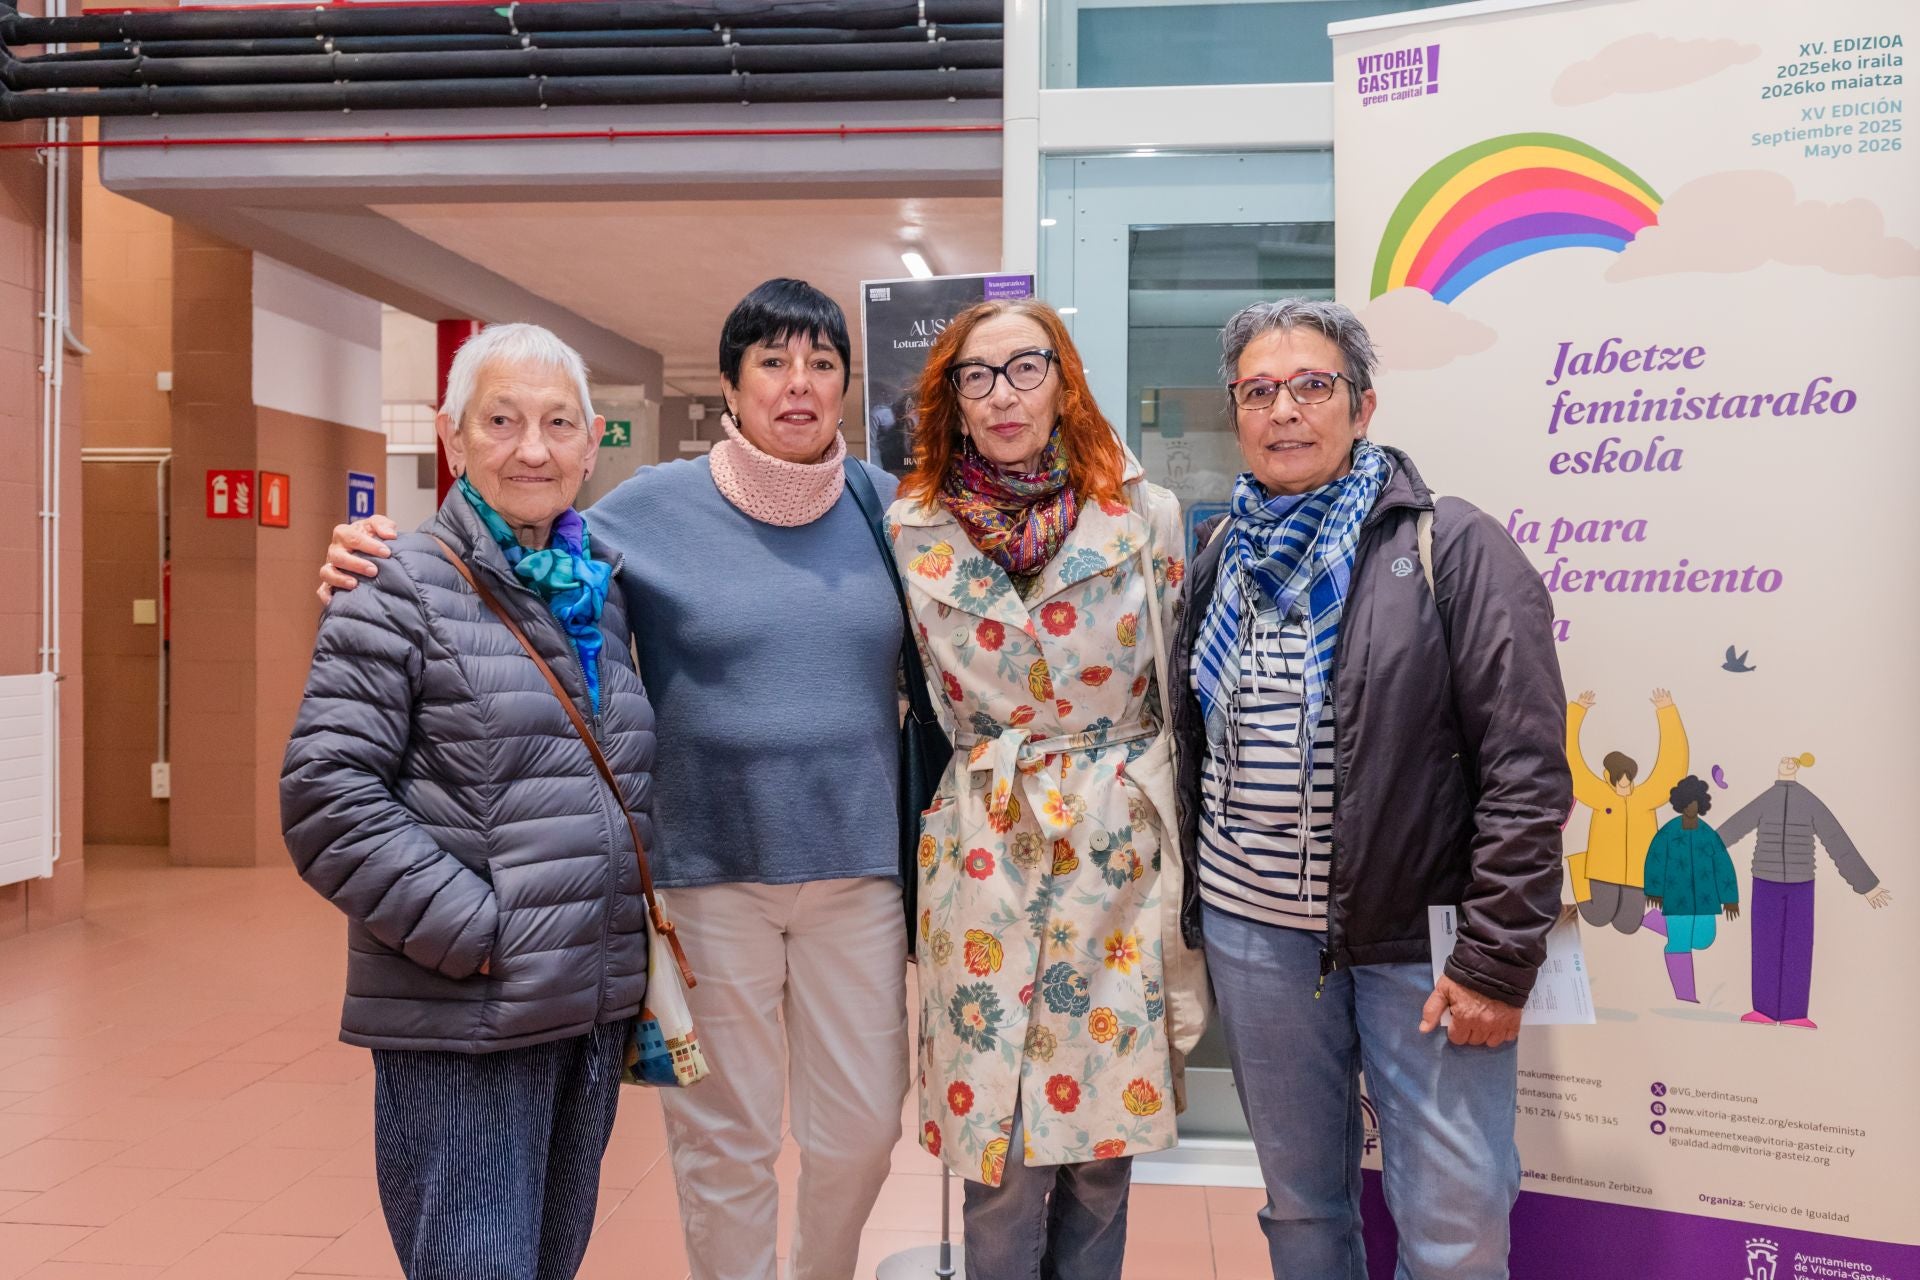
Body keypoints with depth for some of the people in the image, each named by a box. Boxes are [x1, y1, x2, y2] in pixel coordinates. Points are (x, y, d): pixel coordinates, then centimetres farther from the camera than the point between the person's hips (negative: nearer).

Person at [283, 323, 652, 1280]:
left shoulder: (603, 593, 12)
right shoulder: (403, 588, -8)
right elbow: (325, 792, -15)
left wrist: (640, 952, 12)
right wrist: (469, 930, -18)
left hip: (597, 1009, 7)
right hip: (462, 1027, -6)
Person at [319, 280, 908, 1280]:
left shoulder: (887, 507, 3)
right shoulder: (656, 507, -3)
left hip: (856, 867, 2)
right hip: (711, 870, -2)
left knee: (861, 1131, 11)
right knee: (724, 1138, 11)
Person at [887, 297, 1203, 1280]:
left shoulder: (1148, 516, 1)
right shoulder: (915, 530, 1)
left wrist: (1180, 845, 7)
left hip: (1123, 849, 1)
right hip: (986, 855, 0)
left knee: (1106, 1137, 10)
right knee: (1001, 1157, 4)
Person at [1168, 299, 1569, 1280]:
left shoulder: (1454, 548, -9)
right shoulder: (1220, 556, 8)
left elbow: (1526, 770, -13)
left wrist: (1495, 962, -16)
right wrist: (1195, 901, 14)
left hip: (1418, 939, -4)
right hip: (1253, 933, 4)